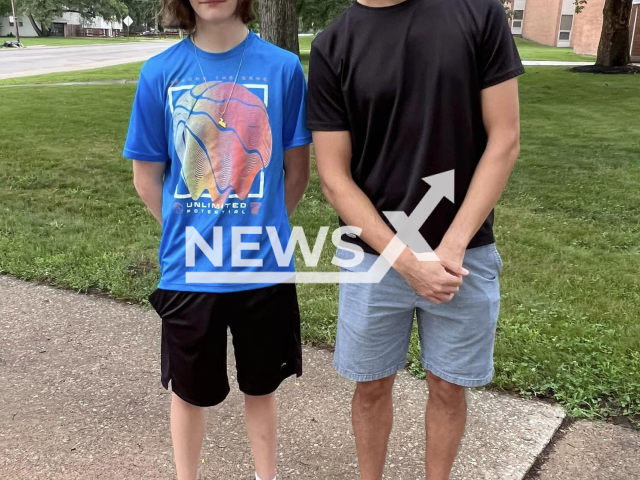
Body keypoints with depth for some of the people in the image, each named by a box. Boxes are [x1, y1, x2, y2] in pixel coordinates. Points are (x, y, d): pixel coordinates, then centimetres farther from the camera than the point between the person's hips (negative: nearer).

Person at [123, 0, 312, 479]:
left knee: (261, 387, 19)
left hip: (262, 267, 0)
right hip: (189, 269, 1)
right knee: (190, 391, 19)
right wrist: (188, 233, 5)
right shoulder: (160, 73, -5)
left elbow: (297, 171, 2)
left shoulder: (283, 68, -7)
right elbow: (147, 177, 3)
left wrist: (263, 229, 7)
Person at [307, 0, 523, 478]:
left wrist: (452, 247, -12)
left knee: (449, 386, 15)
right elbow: (336, 179, -6)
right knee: (373, 385, 15)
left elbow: (504, 140, -5)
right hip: (374, 255, 0)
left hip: (464, 254, 0)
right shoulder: (332, 48, -5)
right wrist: (406, 261, -14)